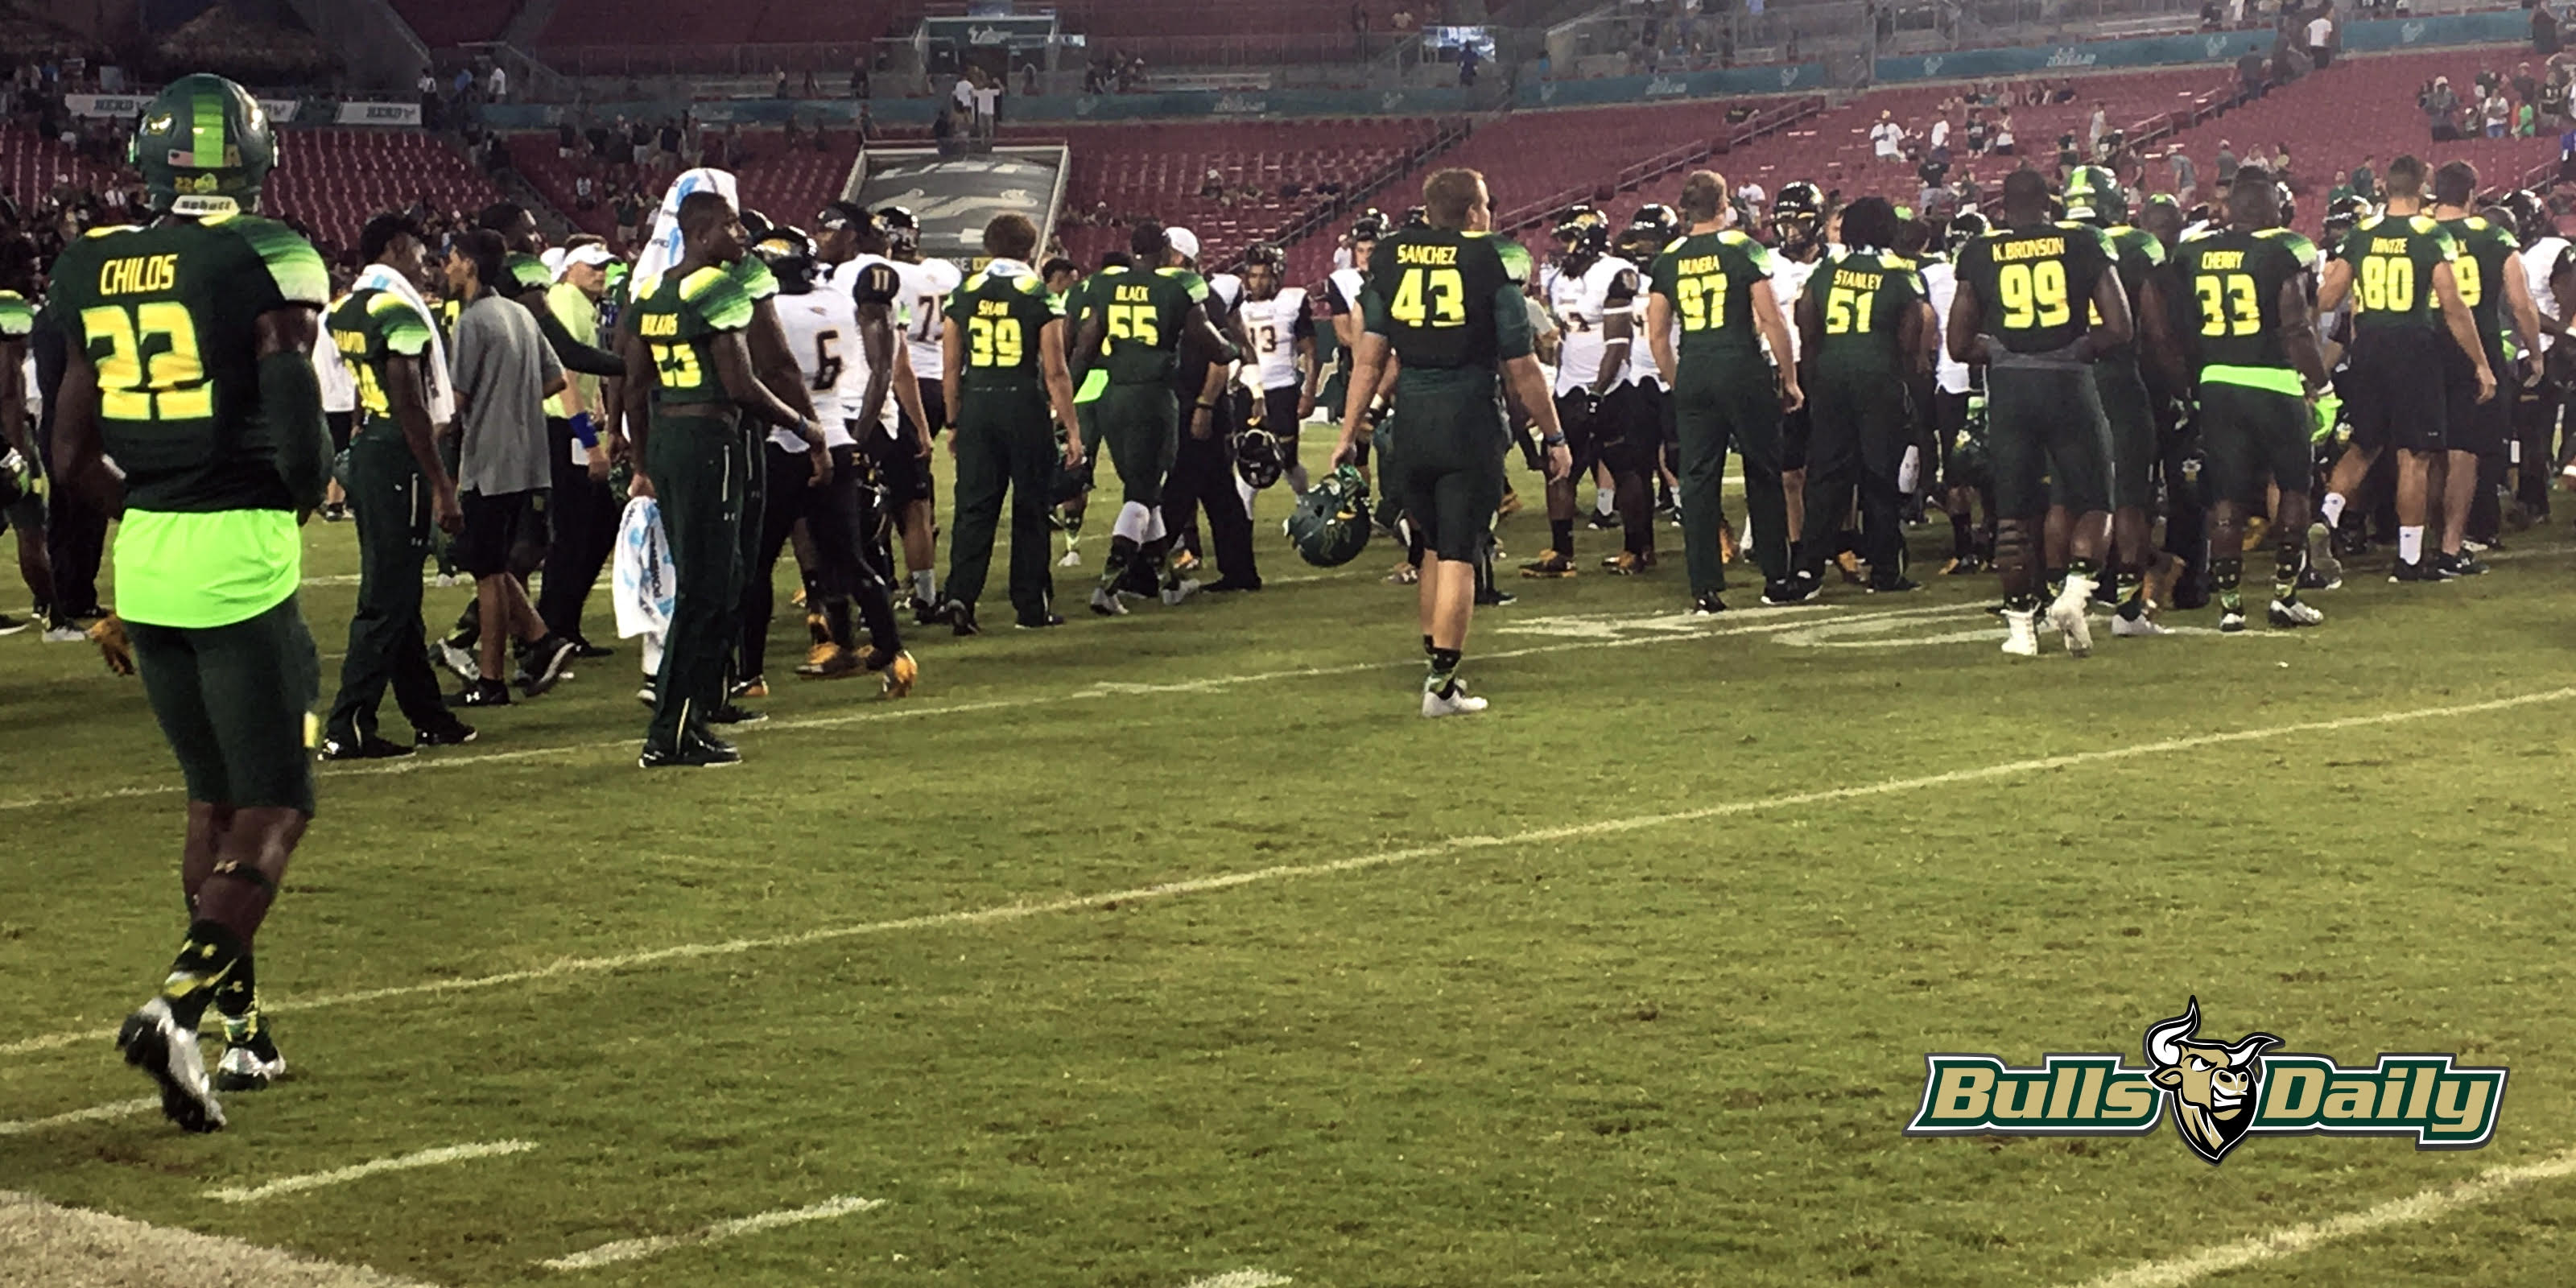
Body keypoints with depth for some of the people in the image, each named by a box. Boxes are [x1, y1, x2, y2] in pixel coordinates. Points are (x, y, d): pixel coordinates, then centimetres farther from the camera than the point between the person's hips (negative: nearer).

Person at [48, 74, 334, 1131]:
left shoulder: (92, 271, 7)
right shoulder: (267, 263, -10)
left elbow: (74, 459, 10)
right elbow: (301, 441, -15)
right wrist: (300, 494, 7)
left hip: (143, 564, 6)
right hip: (243, 562, -6)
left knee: (214, 796, 18)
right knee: (274, 807, 1)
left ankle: (241, 1028, 21)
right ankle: (177, 1005, -15)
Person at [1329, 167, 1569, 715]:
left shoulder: (1390, 260, 5)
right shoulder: (1493, 263, -5)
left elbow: (1370, 358, 5)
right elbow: (1521, 370, -2)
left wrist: (1349, 432, 10)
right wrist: (1554, 437, 8)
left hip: (1412, 421, 4)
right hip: (1470, 421, -4)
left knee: (1435, 544, 21)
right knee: (1458, 555, 1)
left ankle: (1433, 658, 26)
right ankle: (1441, 683, -1)